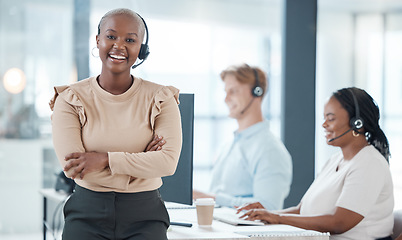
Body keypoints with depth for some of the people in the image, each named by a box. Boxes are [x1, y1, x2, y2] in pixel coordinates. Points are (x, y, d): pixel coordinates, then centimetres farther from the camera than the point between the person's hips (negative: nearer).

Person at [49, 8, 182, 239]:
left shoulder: (161, 99, 3)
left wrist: (104, 159, -17)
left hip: (145, 218, 1)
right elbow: (72, 166, -9)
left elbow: (169, 161, -10)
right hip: (87, 215, 0)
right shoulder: (70, 100, 2)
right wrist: (142, 162, -8)